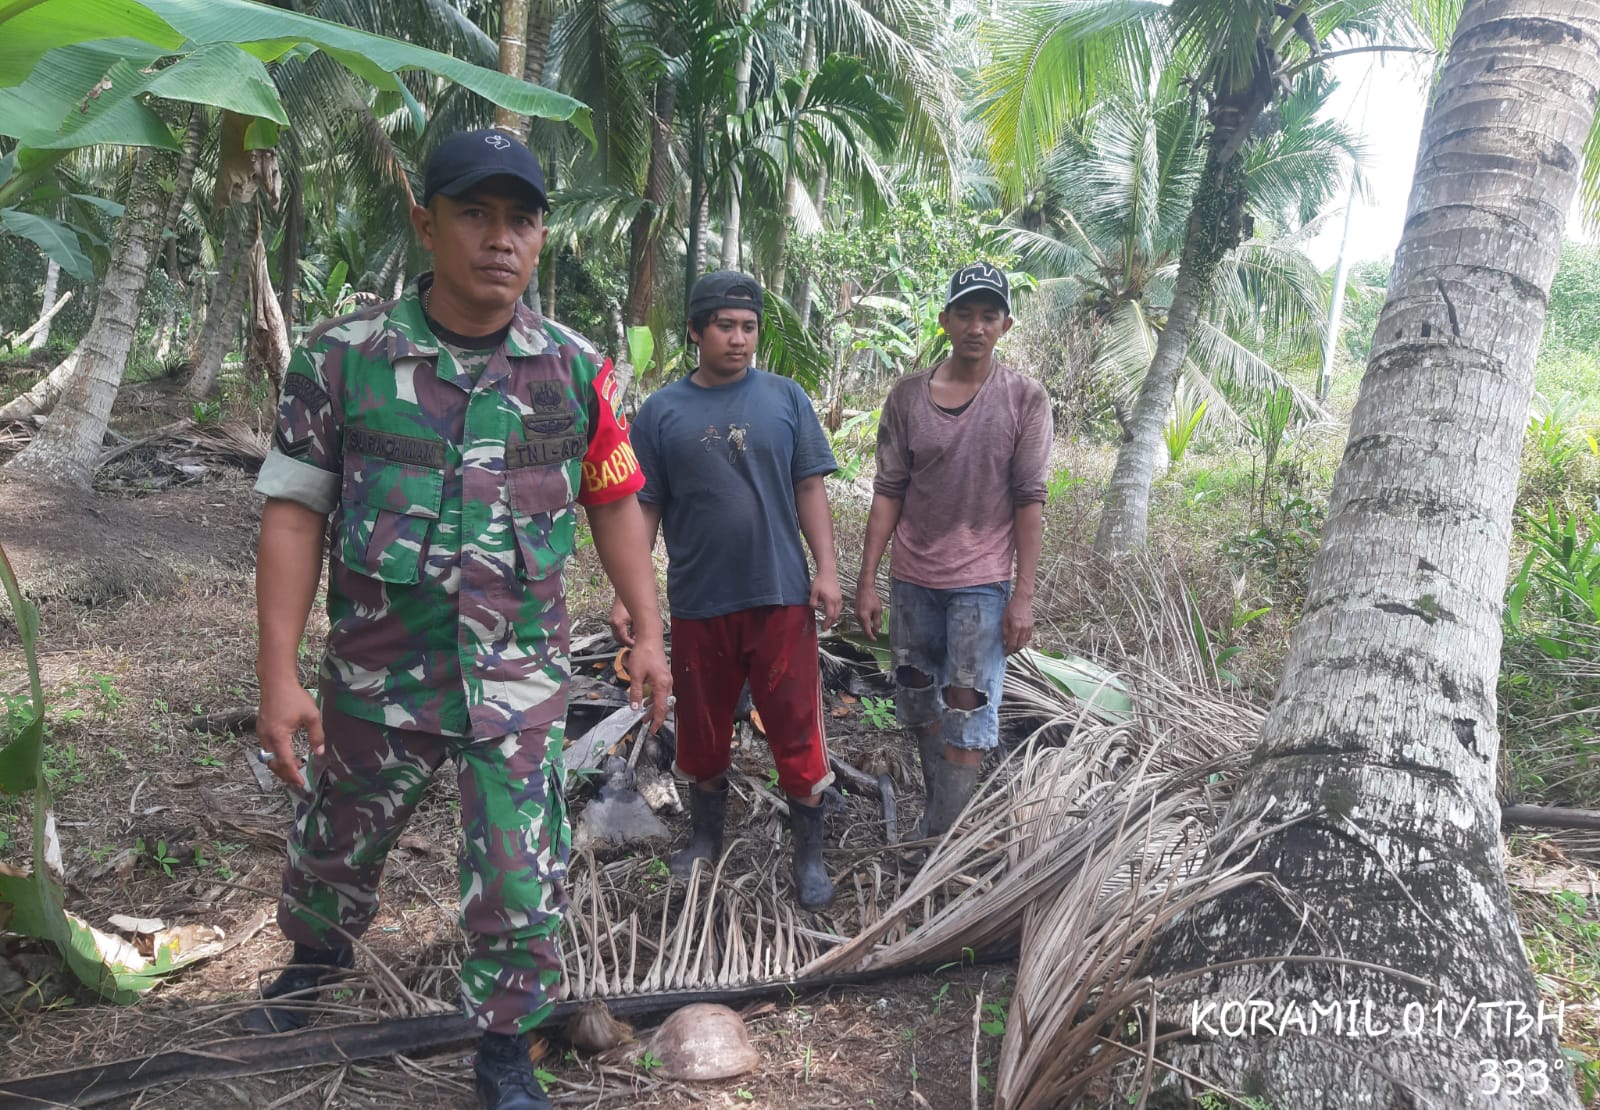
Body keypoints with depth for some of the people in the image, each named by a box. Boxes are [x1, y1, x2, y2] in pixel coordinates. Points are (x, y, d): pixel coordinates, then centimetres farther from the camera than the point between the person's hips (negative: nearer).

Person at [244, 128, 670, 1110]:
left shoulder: (577, 370, -3)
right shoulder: (343, 358, -8)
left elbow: (616, 503, 6)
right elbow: (295, 512, -6)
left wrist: (649, 635, 2)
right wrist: (279, 677, -9)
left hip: (522, 679, 0)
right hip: (378, 671, 1)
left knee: (522, 881, 5)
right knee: (336, 846, 23)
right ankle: (318, 956, 56)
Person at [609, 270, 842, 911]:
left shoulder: (785, 398, 2)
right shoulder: (662, 412, 1)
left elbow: (810, 489, 3)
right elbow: (643, 508, 2)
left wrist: (826, 570, -4)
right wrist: (626, 594, -3)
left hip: (781, 596, -1)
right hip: (698, 600, 1)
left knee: (796, 731, 2)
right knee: (703, 731, 15)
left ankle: (809, 856, 18)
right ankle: (705, 840, 36)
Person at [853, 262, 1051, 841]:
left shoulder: (1025, 398, -5)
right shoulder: (907, 395, 0)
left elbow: (1029, 500, -6)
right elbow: (888, 492, 1)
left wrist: (1023, 596, -10)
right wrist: (867, 581, -1)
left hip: (982, 583, -3)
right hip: (911, 580, 3)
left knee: (967, 714, -2)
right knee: (919, 703, 15)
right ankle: (944, 812, 34)